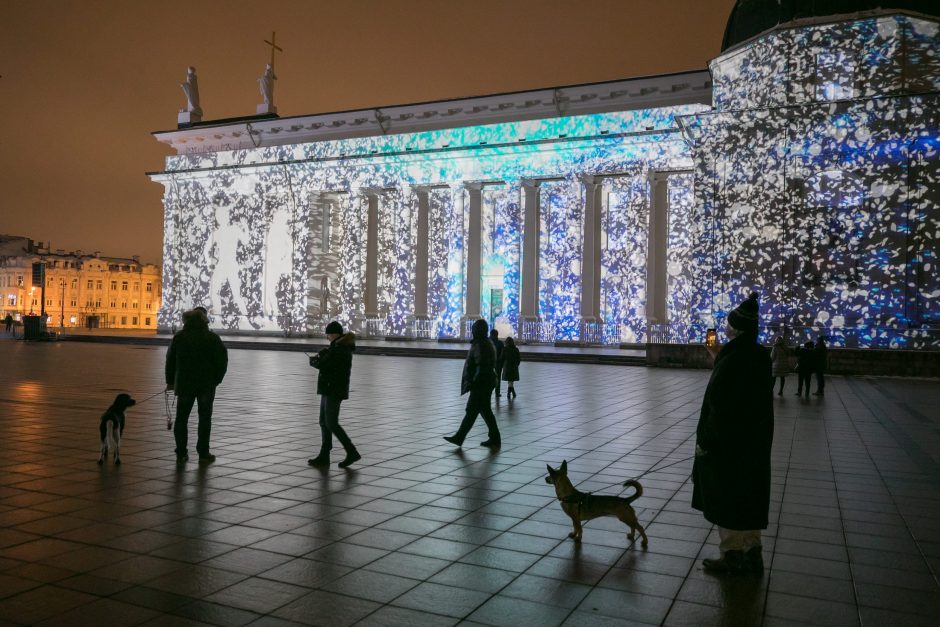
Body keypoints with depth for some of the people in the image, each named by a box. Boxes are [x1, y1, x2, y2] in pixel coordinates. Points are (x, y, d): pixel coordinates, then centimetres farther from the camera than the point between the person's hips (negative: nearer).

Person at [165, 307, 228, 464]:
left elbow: (171, 360, 6)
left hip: (184, 384, 2)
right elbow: (222, 361, -5)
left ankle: (181, 454, 12)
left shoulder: (179, 337, 1)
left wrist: (170, 381, 16)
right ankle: (203, 454, 7)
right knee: (204, 419, 6)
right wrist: (216, 380, 6)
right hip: (207, 385, -2)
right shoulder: (213, 339, -5)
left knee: (181, 418, 11)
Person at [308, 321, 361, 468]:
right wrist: (318, 358, -1)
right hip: (329, 390, 10)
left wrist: (313, 360, 0)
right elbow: (325, 353, 20)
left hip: (334, 391, -10)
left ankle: (352, 453, -3)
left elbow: (321, 364, -20)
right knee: (324, 422, 11)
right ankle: (324, 456, 15)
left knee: (331, 424, -8)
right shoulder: (340, 347, 15)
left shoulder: (338, 349, -18)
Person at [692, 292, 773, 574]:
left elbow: (718, 403, -22)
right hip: (754, 438, 9)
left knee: (725, 496, 6)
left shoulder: (731, 360, -23)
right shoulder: (760, 356, 3)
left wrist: (704, 440, -13)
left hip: (728, 438, -8)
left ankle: (733, 555, 16)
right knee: (749, 495, 17)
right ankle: (752, 553, 26)